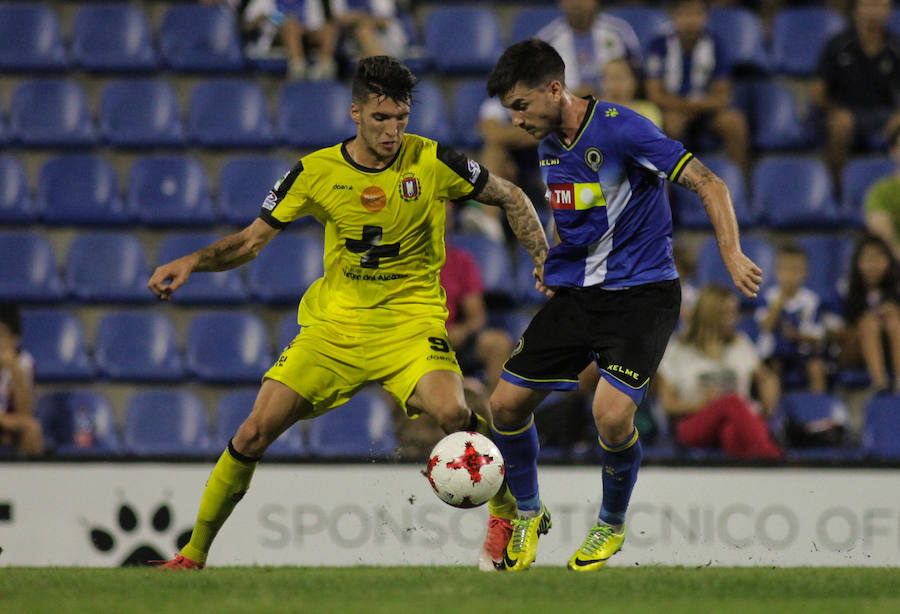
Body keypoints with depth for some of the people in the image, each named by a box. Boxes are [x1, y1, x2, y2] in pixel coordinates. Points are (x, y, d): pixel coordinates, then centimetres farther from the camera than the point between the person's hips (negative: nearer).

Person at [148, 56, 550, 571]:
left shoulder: (432, 162, -8)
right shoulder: (317, 172, -4)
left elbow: (510, 197, 6)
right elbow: (251, 240, 5)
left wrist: (544, 259, -4)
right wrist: (191, 263, -11)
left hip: (411, 321, -2)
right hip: (334, 323, 2)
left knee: (452, 412, -32)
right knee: (255, 432, -7)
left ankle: (508, 512, -7)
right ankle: (194, 555, 8)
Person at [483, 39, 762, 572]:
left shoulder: (620, 129, -18)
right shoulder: (549, 144, 6)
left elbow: (709, 184, -18)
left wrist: (733, 256, -27)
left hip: (642, 293, -7)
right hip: (573, 294, 7)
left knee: (612, 415, -23)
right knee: (507, 403, 0)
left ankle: (612, 526, 5)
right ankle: (528, 514, 25)